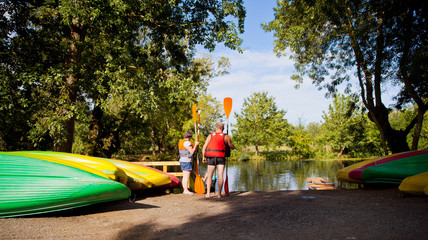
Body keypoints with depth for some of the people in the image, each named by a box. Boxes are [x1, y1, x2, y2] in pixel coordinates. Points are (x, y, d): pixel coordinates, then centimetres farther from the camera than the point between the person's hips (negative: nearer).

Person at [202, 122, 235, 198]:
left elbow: (204, 148, 2)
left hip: (211, 158, 1)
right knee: (220, 176, 3)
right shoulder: (226, 137, 1)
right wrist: (228, 142, 30)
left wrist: (204, 157, 14)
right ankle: (219, 194, 0)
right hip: (221, 158, -1)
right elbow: (232, 147, 11)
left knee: (209, 176, 9)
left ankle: (208, 193, 3)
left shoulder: (210, 136, 5)